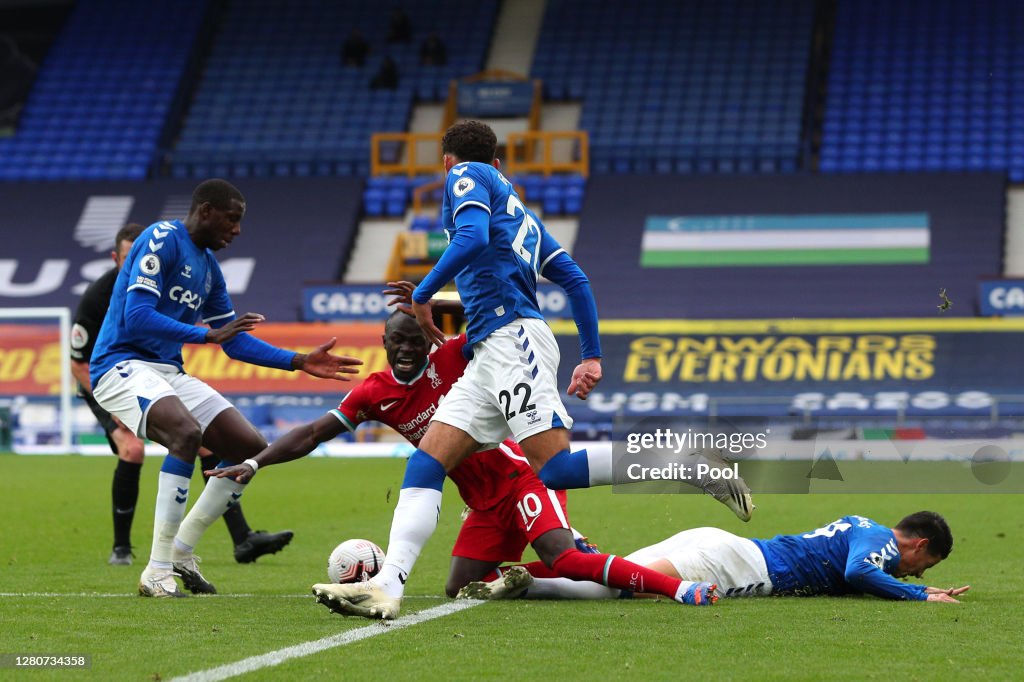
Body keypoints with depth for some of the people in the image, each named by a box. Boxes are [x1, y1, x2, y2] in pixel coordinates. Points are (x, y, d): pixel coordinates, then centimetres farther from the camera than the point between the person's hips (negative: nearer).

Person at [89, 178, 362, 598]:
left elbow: (236, 342, 22)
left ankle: (181, 551, 13)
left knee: (252, 449, 2)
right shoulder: (162, 240, -11)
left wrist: (299, 362, 14)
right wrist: (208, 335, -21)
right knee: (188, 433, -35)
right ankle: (157, 573, -29)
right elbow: (137, 318, -21)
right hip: (121, 365, -9)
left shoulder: (208, 266, 16)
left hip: (168, 373, 9)